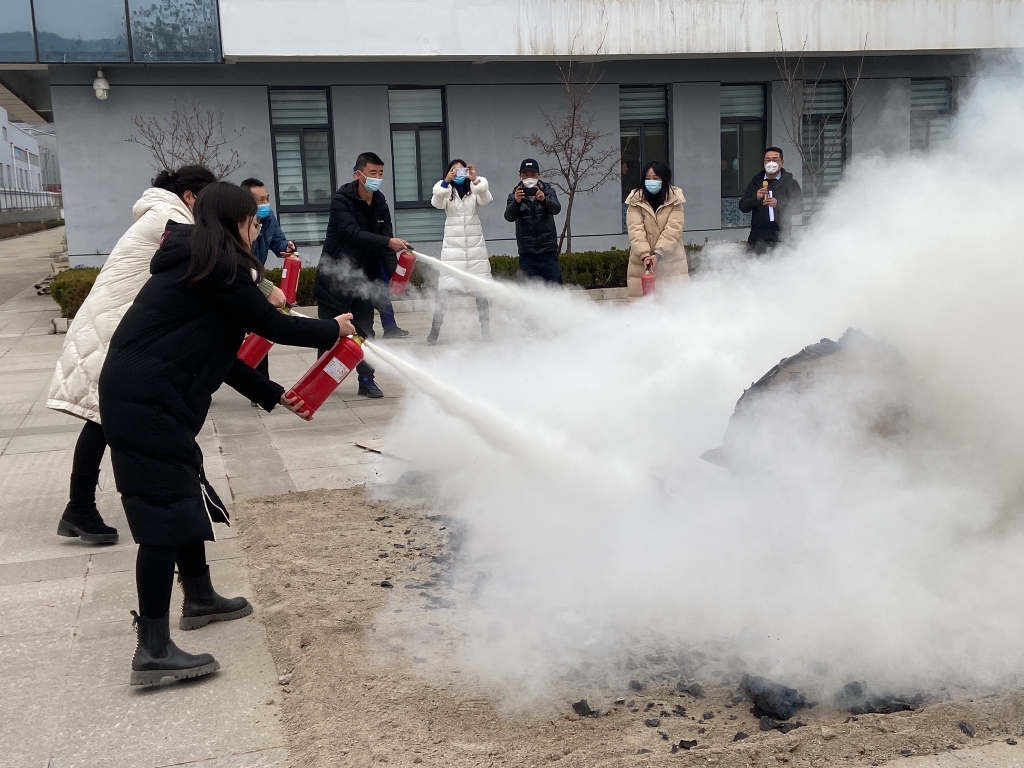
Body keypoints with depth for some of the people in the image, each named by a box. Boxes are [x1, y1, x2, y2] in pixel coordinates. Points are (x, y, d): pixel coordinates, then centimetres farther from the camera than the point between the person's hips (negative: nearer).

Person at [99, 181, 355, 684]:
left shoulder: (196, 266, 20)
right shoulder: (217, 266, -10)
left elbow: (216, 353, 21)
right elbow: (272, 326, -8)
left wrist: (276, 396, 22)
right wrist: (332, 330, 9)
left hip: (148, 397, 10)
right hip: (147, 402, -10)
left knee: (186, 496, 21)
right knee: (164, 512, -10)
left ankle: (199, 599, 37)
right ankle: (153, 650, -8)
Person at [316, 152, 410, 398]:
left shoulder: (380, 202, 3)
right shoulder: (341, 200, -15)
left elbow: (386, 240, -2)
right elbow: (353, 233, -29)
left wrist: (393, 272, -17)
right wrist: (388, 242, -40)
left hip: (365, 276, 5)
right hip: (335, 274, -5)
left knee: (365, 330, 8)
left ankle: (366, 380, 16)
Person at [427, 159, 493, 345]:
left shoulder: (475, 190, 6)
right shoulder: (445, 190, 6)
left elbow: (487, 199, -14)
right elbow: (436, 203, -15)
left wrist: (476, 180, -30)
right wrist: (446, 182, -30)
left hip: (475, 248, 1)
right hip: (452, 248, -1)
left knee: (482, 293, 3)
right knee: (443, 293, -8)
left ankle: (486, 333, 10)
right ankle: (434, 333, -4)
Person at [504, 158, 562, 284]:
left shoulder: (548, 190, 6)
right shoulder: (515, 195, 5)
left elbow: (556, 209, -14)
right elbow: (509, 216, -13)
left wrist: (544, 199, -36)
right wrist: (516, 202, -34)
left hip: (548, 251, 0)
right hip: (527, 253, 0)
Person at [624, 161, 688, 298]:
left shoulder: (674, 200, -1)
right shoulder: (636, 201, -1)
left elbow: (673, 229, -10)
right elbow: (636, 230, -9)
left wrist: (658, 254, -21)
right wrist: (644, 255, -23)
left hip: (671, 261, 0)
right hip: (642, 262, 0)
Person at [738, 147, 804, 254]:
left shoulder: (790, 183, 5)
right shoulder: (755, 182, 15)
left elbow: (799, 207, -3)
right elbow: (743, 207, 10)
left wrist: (778, 204, -17)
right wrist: (756, 198, -10)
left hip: (780, 237, -3)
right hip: (757, 237, 3)